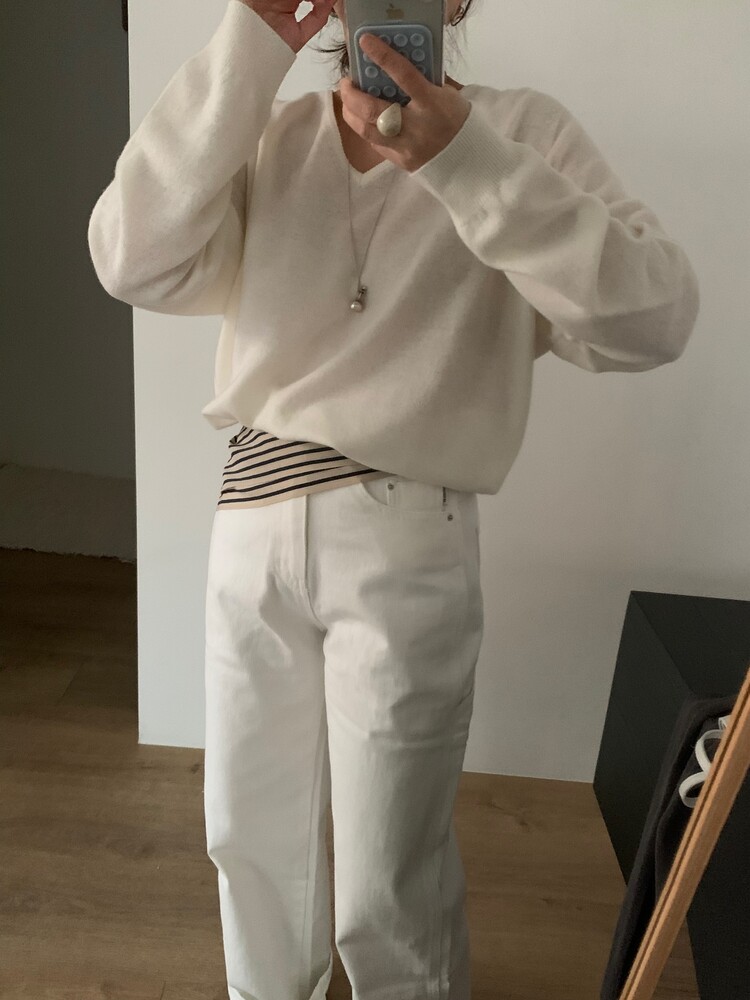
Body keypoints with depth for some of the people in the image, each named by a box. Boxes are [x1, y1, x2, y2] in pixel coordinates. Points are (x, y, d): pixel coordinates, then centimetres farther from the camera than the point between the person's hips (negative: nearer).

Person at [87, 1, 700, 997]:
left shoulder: (524, 129, 1)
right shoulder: (268, 139, 9)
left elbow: (652, 320, -13)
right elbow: (137, 263, -7)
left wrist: (464, 158, -20)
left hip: (404, 544, -3)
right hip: (252, 523, 4)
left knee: (388, 894, 9)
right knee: (247, 834, 22)